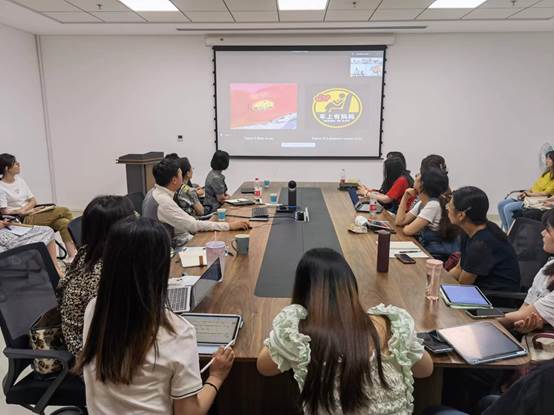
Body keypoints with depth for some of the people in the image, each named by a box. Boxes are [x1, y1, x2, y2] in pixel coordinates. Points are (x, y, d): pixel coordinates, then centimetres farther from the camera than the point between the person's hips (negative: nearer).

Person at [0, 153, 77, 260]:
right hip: (25, 220, -7)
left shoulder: (19, 179, 12)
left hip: (33, 213, 7)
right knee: (64, 211, -18)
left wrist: (24, 208, -7)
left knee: (64, 222, -19)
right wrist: (23, 212, -16)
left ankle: (72, 255, -26)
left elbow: (33, 200, 12)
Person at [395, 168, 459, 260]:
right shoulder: (421, 203, 8)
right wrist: (405, 196, 1)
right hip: (427, 250, 7)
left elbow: (408, 230, -22)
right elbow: (399, 221, 3)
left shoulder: (434, 205, -21)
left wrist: (406, 227, 1)